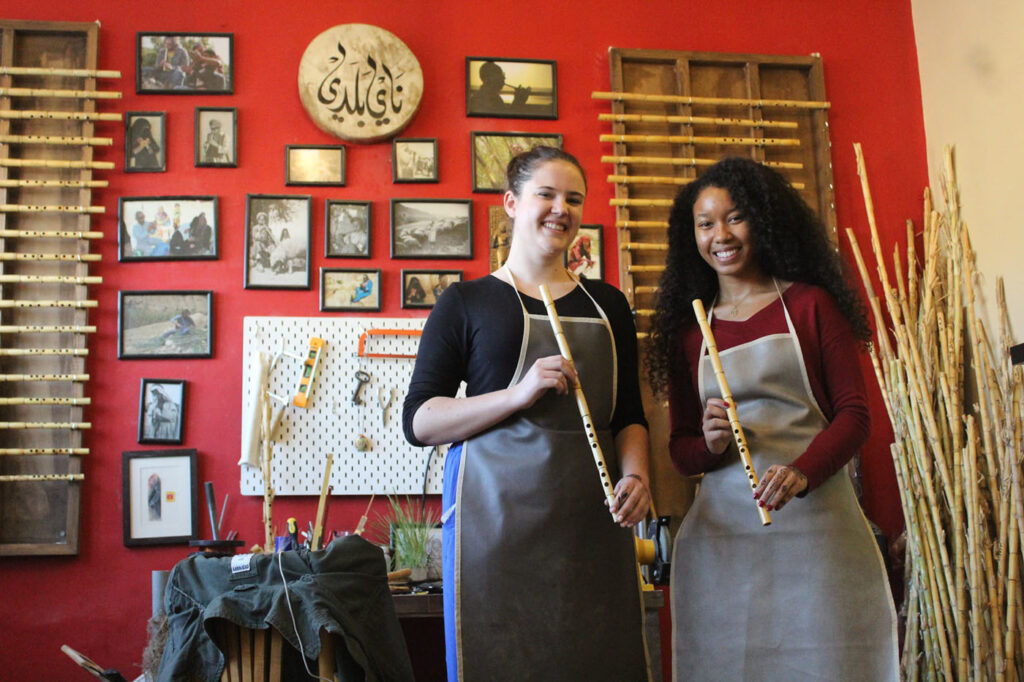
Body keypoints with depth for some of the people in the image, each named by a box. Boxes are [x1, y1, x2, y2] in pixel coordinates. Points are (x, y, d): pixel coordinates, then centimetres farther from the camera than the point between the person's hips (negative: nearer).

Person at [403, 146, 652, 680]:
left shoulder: (607, 304, 16)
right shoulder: (467, 302, 5)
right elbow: (418, 421, -2)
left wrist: (635, 474, -2)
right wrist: (519, 394, -14)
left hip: (591, 518, 4)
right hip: (499, 511, -3)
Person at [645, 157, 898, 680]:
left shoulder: (810, 304, 5)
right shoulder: (687, 328, 12)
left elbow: (855, 412, 0)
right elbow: (679, 448, 13)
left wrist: (804, 470, -18)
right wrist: (710, 445, -10)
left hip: (814, 519, -2)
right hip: (722, 529, 2)